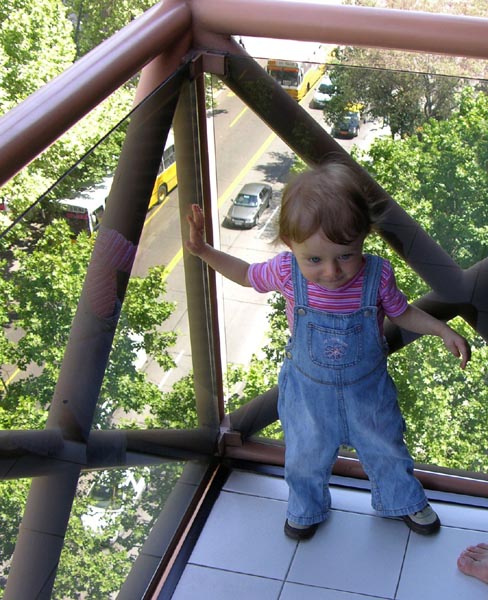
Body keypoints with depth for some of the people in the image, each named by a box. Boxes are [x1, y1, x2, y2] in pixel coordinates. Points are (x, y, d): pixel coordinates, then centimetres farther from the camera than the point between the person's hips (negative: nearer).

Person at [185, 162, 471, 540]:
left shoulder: (377, 275, -27)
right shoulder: (286, 272, -27)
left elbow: (402, 312, -6)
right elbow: (247, 275, -4)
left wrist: (443, 330, -18)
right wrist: (203, 251, -16)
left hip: (368, 387, 0)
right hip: (308, 388, 0)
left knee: (385, 448, 24)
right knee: (306, 455, 22)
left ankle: (402, 500, 55)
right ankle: (307, 508, 54)